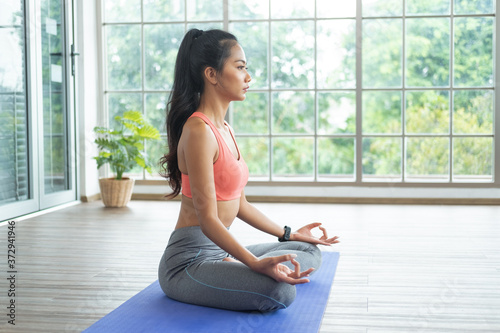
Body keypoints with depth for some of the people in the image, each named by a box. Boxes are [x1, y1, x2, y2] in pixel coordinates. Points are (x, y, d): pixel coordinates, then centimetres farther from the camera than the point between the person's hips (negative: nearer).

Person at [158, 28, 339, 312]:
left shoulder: (225, 129, 13)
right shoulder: (199, 131, -17)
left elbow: (239, 204, 18)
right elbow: (208, 219, -22)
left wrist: (289, 234, 24)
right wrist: (257, 264, -32)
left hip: (219, 251, 10)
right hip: (189, 260, -10)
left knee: (310, 252, 16)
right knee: (280, 291, -33)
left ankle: (232, 269, 2)